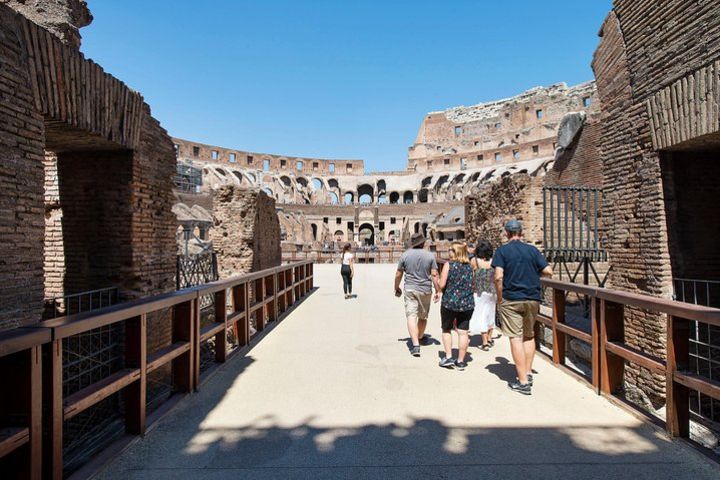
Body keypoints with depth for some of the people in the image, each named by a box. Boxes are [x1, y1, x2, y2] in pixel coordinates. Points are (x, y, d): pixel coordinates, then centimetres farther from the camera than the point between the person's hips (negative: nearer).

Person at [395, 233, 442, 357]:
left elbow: (398, 274, 3)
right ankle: (420, 338, 40)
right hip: (425, 290, 2)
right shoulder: (430, 256, -2)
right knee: (423, 316, 19)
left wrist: (397, 288, 17)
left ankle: (415, 345, -14)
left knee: (411, 316, -4)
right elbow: (434, 275, -5)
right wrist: (438, 291, 2)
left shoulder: (405, 255, -1)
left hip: (410, 289, -1)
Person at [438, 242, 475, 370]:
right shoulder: (470, 266, 4)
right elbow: (471, 284, 10)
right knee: (463, 332, 6)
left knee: (446, 330, 14)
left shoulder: (448, 265, -9)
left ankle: (448, 357, 10)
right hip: (467, 303, 3)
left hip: (449, 302, -3)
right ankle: (460, 361, 13)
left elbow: (442, 285, -11)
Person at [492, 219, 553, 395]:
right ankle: (528, 373, 24)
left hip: (511, 299, -4)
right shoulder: (532, 250, 5)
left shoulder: (502, 251, -5)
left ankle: (523, 382, 0)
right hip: (533, 298, 4)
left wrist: (499, 298, -4)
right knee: (529, 336, 20)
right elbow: (548, 271, 0)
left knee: (515, 338, -1)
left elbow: (498, 277, -15)